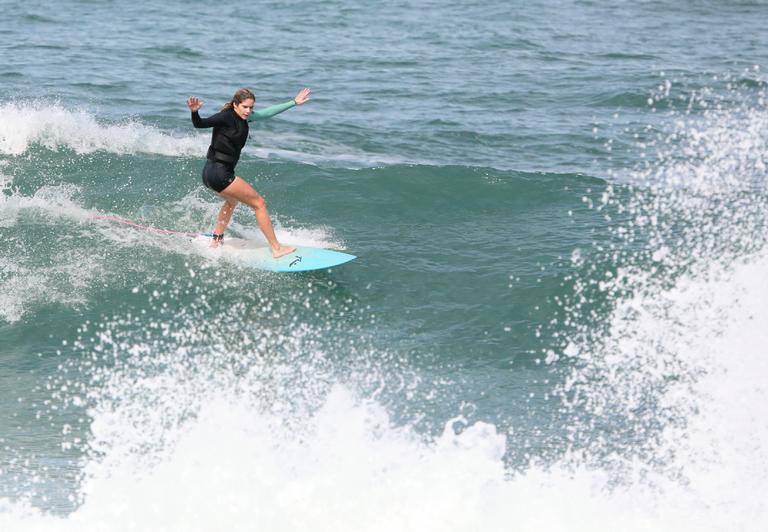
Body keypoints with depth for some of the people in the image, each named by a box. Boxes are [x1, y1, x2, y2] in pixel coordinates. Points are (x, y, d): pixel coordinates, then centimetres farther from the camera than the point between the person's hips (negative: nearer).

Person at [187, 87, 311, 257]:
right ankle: (277, 249, 3)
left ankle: (217, 239, 48)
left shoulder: (242, 117, 9)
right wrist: (194, 112, -44)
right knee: (259, 203, -1)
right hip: (219, 174, -10)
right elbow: (200, 124, -23)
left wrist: (294, 102, 23)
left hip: (212, 173, 10)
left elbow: (266, 113, 18)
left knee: (232, 201, 38)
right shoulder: (226, 117, -15)